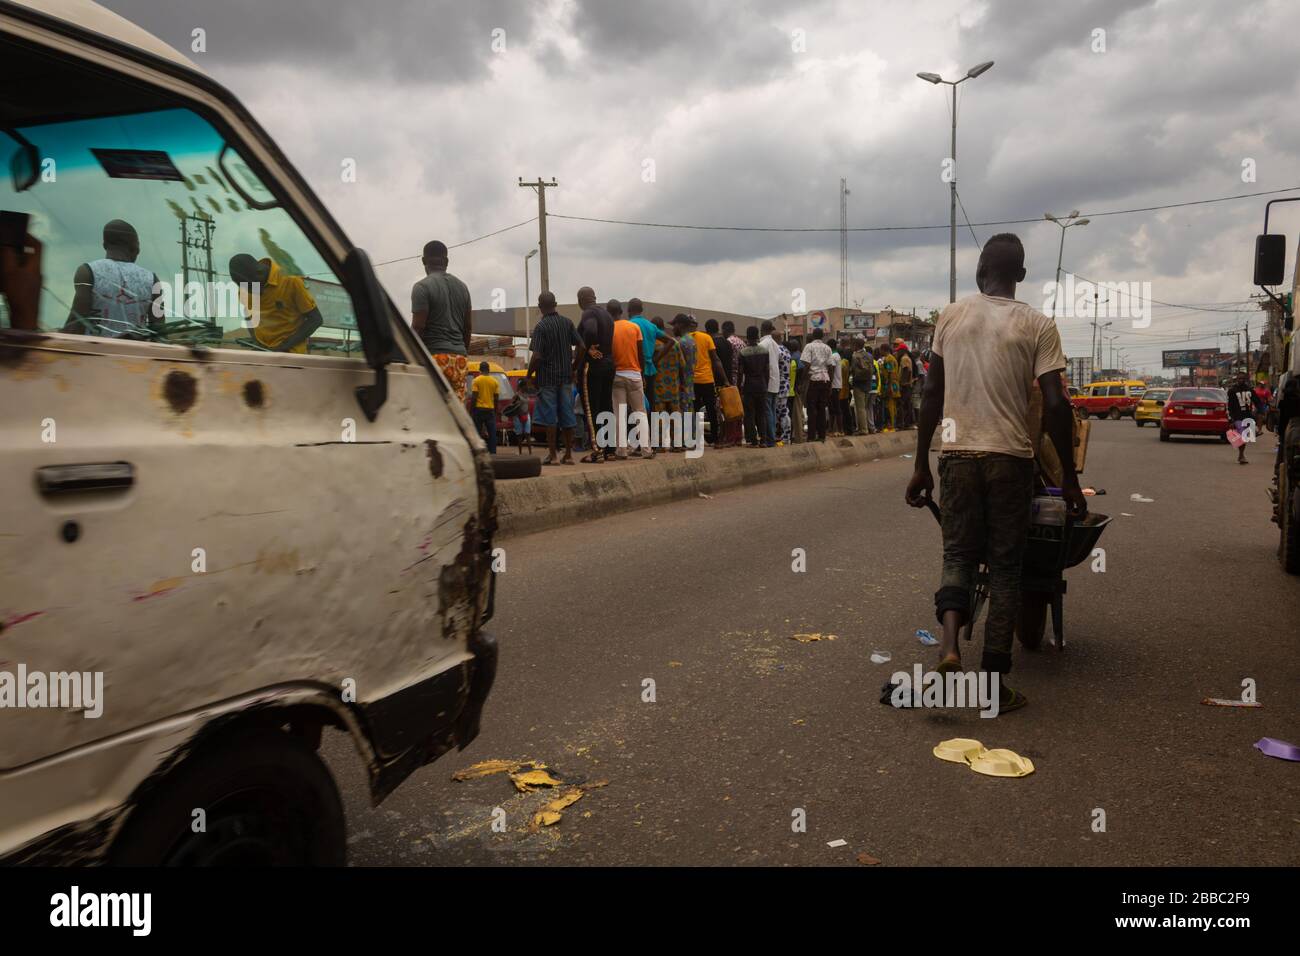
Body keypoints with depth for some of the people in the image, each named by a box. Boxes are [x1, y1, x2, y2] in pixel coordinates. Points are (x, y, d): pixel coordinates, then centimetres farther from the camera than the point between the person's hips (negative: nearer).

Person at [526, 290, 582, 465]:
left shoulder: (540, 327, -11)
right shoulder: (567, 323, 5)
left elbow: (537, 356, -16)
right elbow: (581, 346, 2)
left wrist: (529, 375, -4)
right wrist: (573, 366, 14)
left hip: (547, 377, -5)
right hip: (566, 375, 5)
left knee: (549, 416, 0)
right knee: (567, 415, 8)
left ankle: (552, 454, 0)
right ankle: (568, 454, 11)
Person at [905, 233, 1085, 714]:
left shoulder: (951, 316, 6)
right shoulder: (1037, 325, 0)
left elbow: (931, 394, 5)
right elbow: (1056, 405, -7)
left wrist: (921, 466, 10)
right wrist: (1069, 477, 1)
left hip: (958, 455, 2)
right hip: (1010, 458, -1)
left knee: (958, 553, 14)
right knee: (1005, 567, 8)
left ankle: (950, 639, -12)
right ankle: (994, 683, 11)